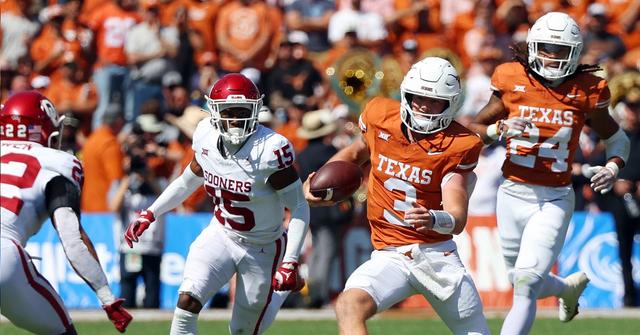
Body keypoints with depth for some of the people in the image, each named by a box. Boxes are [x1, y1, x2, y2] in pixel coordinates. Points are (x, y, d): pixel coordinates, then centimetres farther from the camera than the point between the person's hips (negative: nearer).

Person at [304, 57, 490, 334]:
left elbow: (458, 219, -18)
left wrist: (433, 219, -41)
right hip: (390, 256, 1)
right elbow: (360, 150, 22)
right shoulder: (380, 117, -2)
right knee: (349, 306, -29)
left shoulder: (456, 146, -10)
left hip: (437, 255, -1)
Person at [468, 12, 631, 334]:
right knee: (527, 283, 15)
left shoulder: (585, 92, -3)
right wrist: (500, 129, -16)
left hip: (555, 199, -2)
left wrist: (612, 168, -8)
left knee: (525, 285, -15)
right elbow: (473, 129, 5)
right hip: (513, 194, 3)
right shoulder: (512, 82, -3)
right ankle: (569, 287, 48)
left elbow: (617, 139, 12)